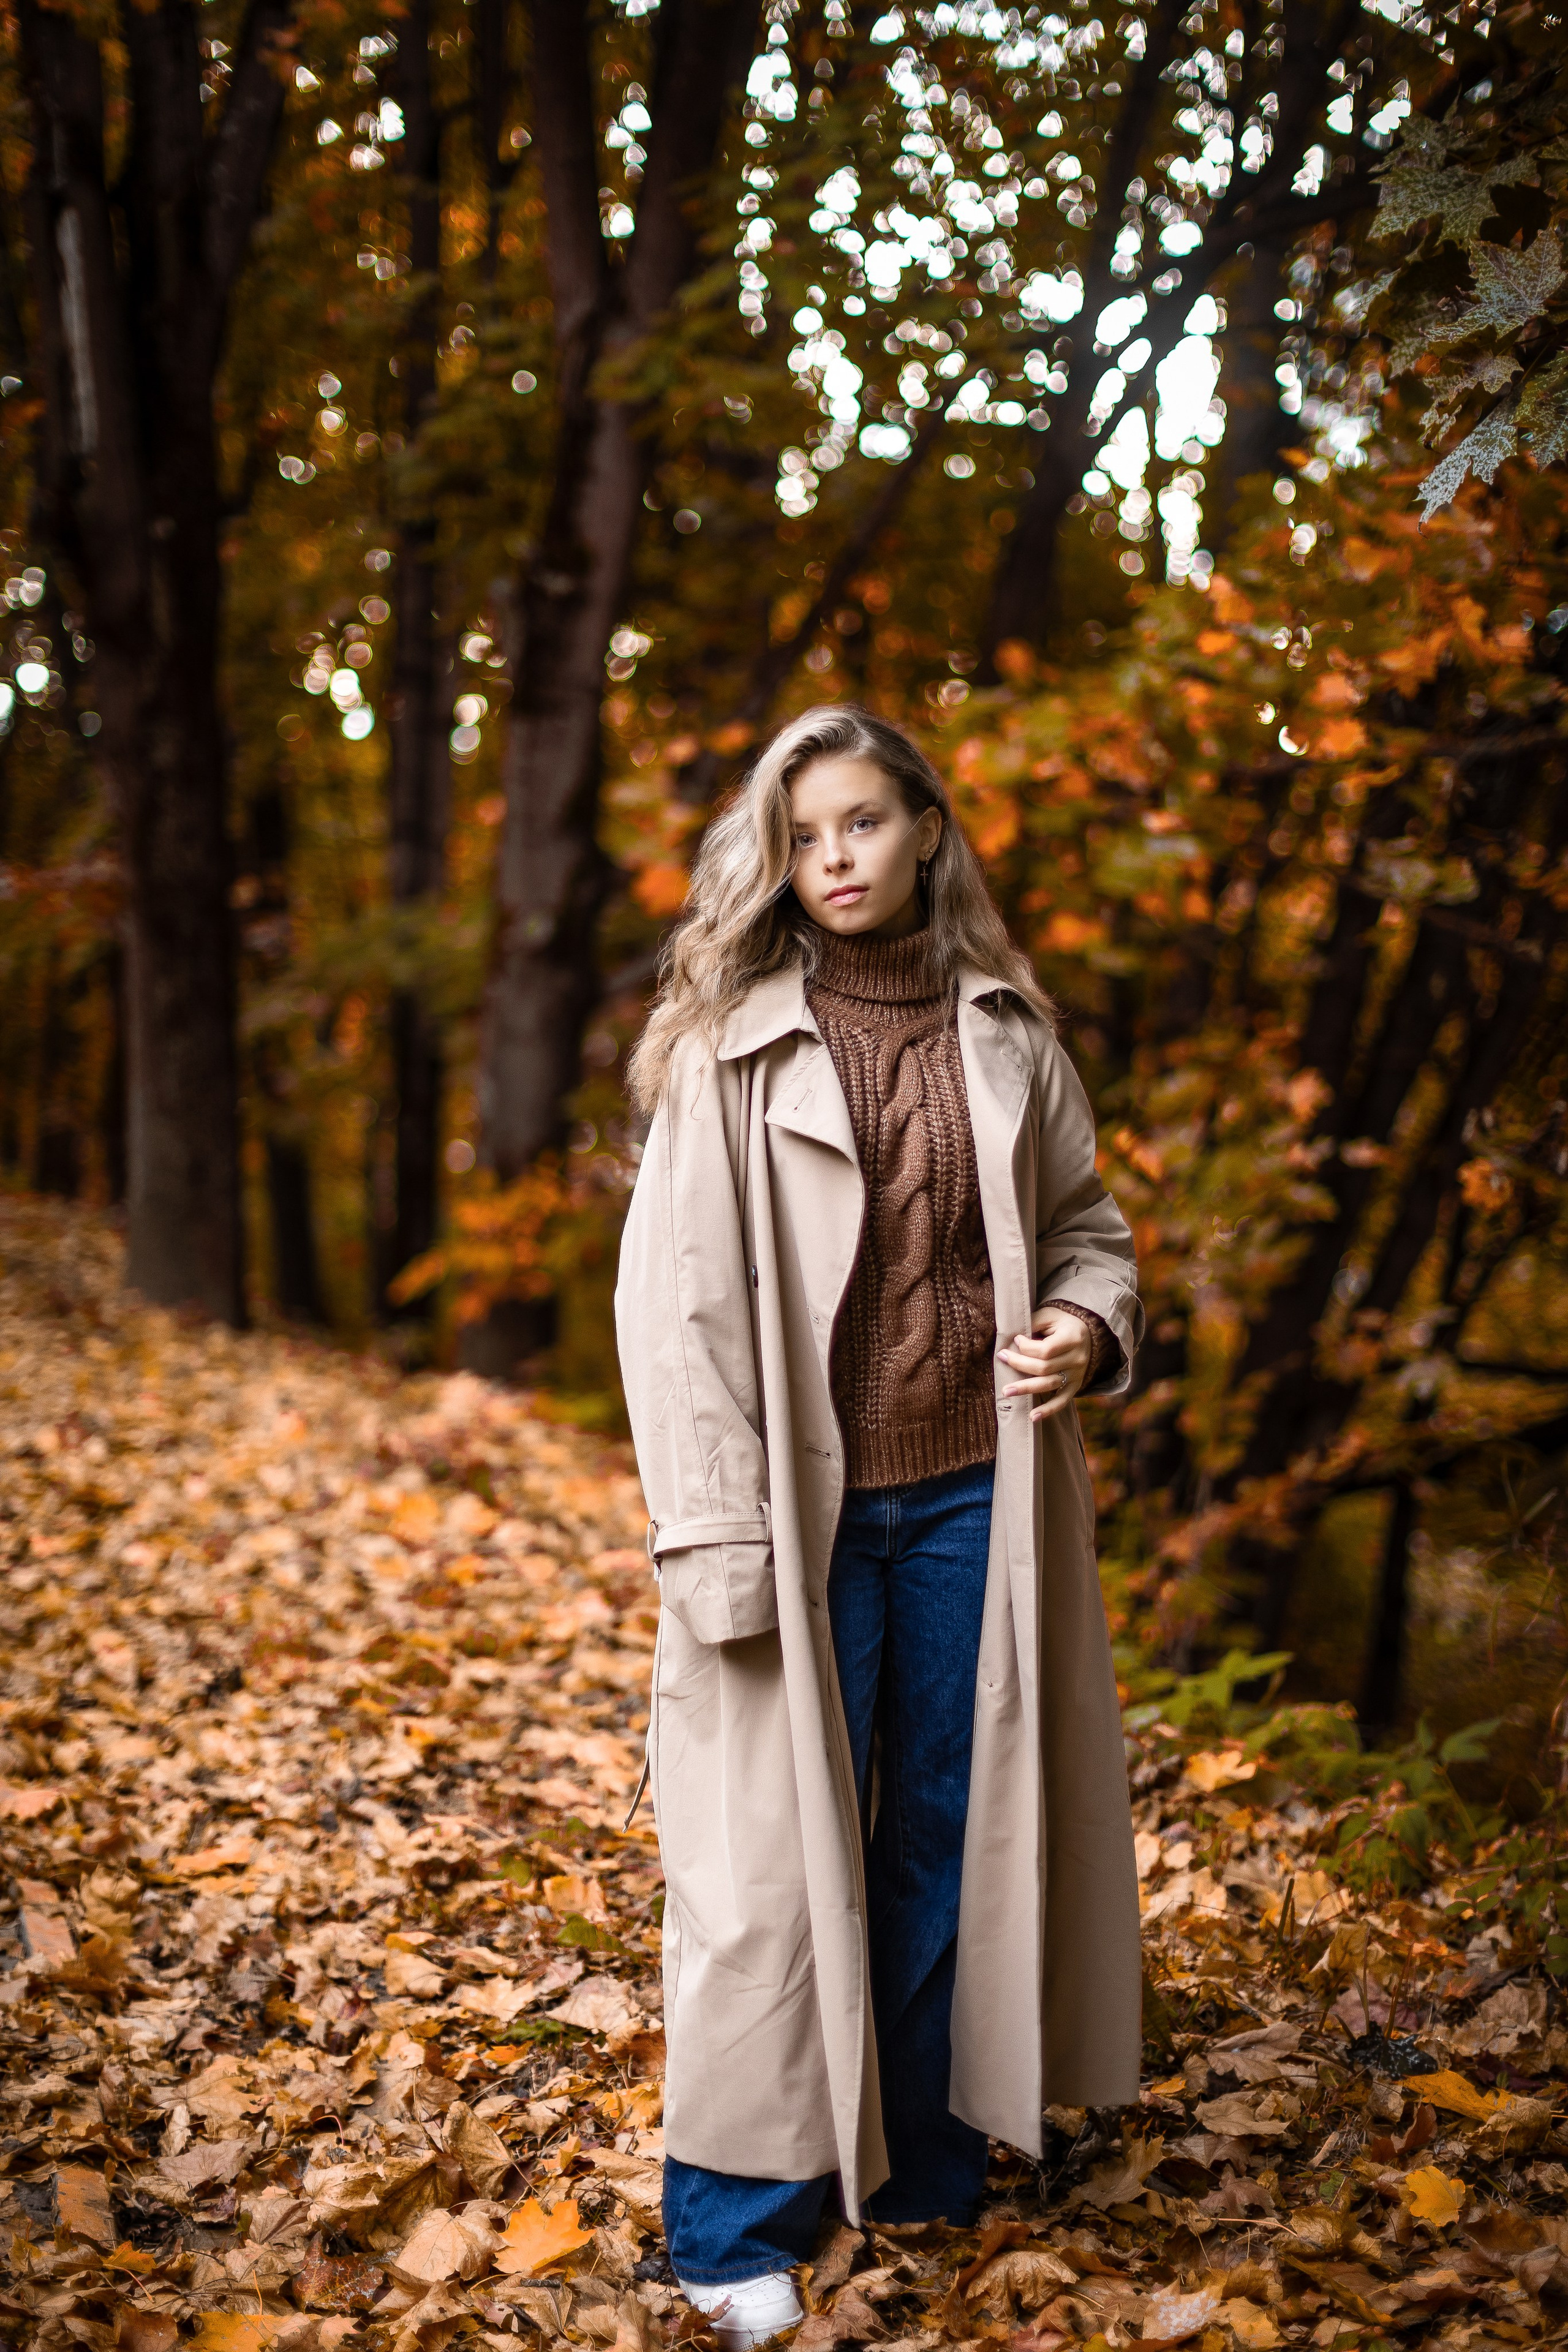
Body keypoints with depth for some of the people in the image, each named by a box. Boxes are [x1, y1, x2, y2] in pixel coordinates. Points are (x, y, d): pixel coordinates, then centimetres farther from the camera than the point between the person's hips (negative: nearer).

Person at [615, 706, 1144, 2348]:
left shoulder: (1005, 1033, 7)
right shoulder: (731, 1042, -4)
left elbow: (1084, 1222, 19)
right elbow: (675, 1299, -8)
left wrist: (1091, 1324, -5)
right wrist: (719, 1544, -14)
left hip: (973, 1502, 4)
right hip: (806, 1513, -3)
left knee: (947, 1839, 13)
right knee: (775, 1857, 3)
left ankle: (924, 2171, 31)